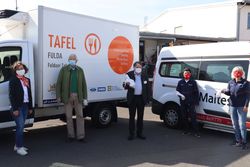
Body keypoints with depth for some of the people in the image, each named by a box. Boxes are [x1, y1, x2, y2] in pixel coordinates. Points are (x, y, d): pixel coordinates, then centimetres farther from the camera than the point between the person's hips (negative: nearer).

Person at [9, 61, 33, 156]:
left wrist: (30, 107, 13)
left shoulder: (27, 80, 12)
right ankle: (19, 147, -1)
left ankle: (17, 145, 22)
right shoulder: (13, 80, -8)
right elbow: (12, 95, -12)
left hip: (25, 106, 7)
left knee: (21, 126, 12)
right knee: (20, 126, -8)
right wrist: (15, 109, -18)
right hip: (18, 107, -7)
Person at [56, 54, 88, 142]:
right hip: (67, 96, -2)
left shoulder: (80, 70, 7)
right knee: (68, 116, 5)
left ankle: (80, 136, 9)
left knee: (80, 116, 2)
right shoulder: (63, 69, 0)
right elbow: (59, 83, -1)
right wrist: (58, 96, -6)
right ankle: (71, 135, 17)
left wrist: (85, 98, 2)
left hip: (78, 96, 2)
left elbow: (84, 84, 7)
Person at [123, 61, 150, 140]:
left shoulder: (144, 75, 4)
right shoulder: (129, 74, -5)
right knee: (132, 116, 4)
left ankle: (139, 133, 21)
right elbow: (124, 86, -3)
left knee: (140, 116, 10)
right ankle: (131, 133, 12)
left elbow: (147, 88, 8)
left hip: (141, 98, 3)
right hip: (132, 98, -3)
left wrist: (147, 99, 3)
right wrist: (126, 84, -27)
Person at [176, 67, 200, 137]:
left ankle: (195, 131, -2)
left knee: (193, 117, -5)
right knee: (184, 117, 8)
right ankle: (186, 130, 20)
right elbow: (177, 91, 10)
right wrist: (181, 95, -11)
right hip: (183, 102, 3)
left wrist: (196, 102, -1)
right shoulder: (180, 82, 8)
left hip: (191, 103, -3)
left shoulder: (193, 82, 2)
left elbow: (196, 93, 4)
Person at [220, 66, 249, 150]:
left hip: (241, 107, -5)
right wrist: (224, 91, -9)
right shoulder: (231, 82, 11)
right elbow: (228, 92, 14)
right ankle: (238, 140, 22)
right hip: (232, 106, 5)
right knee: (235, 124, 11)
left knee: (242, 125, -5)